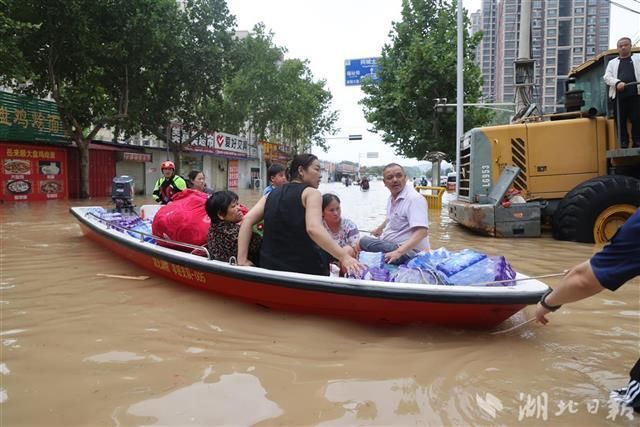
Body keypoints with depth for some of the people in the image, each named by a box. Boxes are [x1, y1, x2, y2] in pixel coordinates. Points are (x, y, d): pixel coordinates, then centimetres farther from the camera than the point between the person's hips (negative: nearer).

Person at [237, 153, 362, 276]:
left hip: (270, 267, 5)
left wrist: (242, 260, -4)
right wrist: (344, 257, -28)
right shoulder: (311, 193, -7)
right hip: (305, 269, -5)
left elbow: (247, 220, 0)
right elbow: (313, 228, -24)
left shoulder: (272, 194, 11)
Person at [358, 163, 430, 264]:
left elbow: (422, 232, -32)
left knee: (363, 242, -20)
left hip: (408, 251, -9)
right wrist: (379, 229, 46)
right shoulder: (392, 197, 9)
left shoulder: (414, 198, -20)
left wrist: (398, 252, -42)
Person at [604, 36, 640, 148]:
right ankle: (623, 142, 5)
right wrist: (617, 83, -13)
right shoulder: (612, 62, 21)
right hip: (619, 95, 1)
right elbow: (607, 77, 7)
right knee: (621, 120, 0)